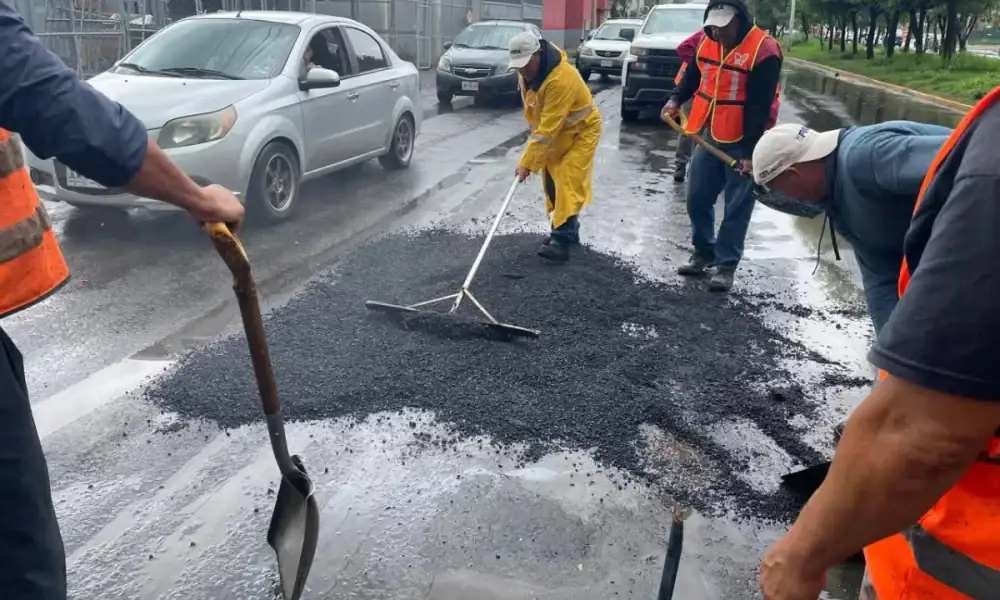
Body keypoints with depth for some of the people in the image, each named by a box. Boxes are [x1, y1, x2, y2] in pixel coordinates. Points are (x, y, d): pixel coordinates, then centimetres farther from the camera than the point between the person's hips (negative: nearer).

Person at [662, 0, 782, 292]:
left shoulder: (764, 51, -18)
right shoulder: (706, 41, 2)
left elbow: (759, 107, -19)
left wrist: (750, 152, -20)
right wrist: (676, 99, 1)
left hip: (742, 143, -6)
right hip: (708, 136, 7)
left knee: (737, 208, 1)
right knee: (698, 199, 12)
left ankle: (726, 265, 11)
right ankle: (704, 252, 29)